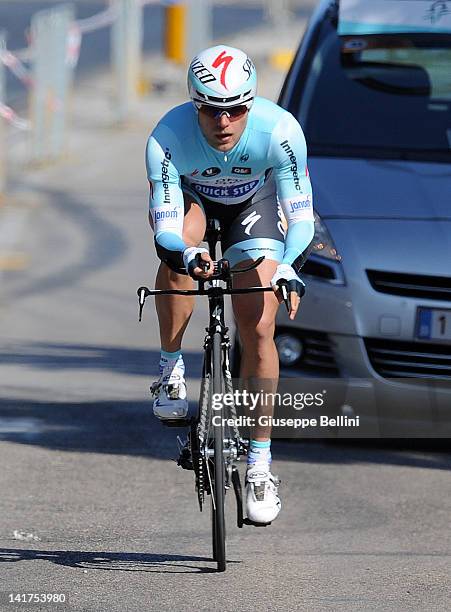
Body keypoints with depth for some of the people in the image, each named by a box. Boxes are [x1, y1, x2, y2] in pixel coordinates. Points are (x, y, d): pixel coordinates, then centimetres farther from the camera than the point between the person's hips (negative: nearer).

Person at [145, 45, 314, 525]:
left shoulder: (280, 131, -35)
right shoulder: (167, 139, -35)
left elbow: (300, 213, -31)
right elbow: (166, 224, -34)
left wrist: (289, 268, -49)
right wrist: (185, 255, -57)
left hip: (253, 201, 0)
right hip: (190, 196, 0)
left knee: (259, 329, -12)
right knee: (179, 246, -36)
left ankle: (260, 459, -1)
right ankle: (171, 372, -16)